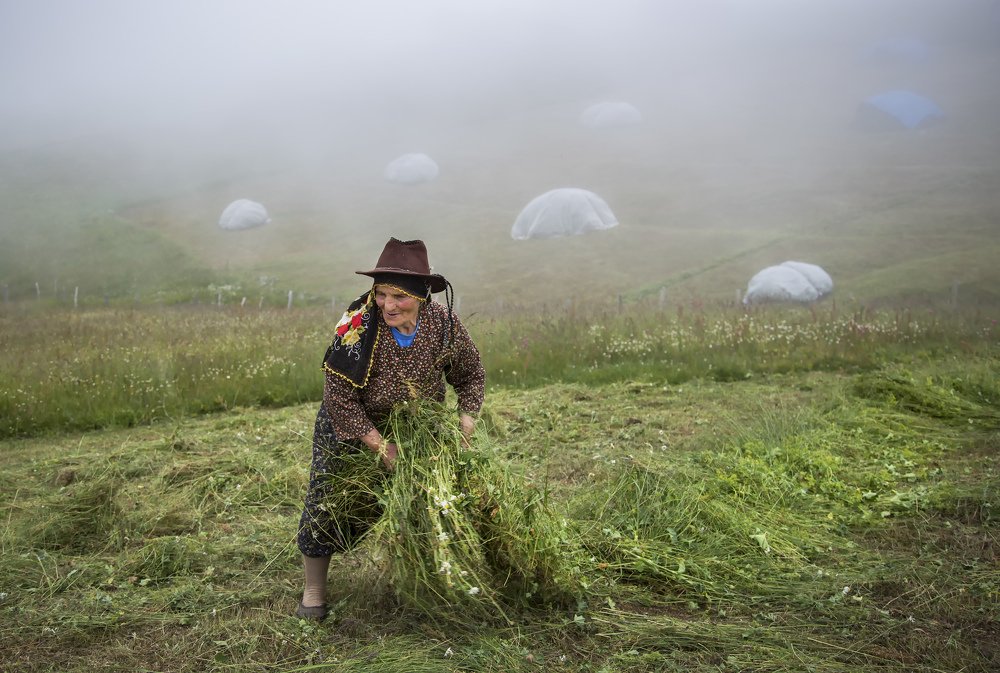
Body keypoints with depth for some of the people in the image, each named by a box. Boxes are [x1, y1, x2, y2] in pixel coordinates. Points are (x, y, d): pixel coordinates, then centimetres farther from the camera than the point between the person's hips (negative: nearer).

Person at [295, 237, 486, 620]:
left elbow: (471, 375, -3)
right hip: (351, 428, -3)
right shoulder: (357, 326, -32)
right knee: (329, 500, -2)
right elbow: (341, 400, -29)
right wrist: (382, 446, -30)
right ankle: (314, 589, 18)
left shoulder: (444, 325, -20)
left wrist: (465, 424, -15)